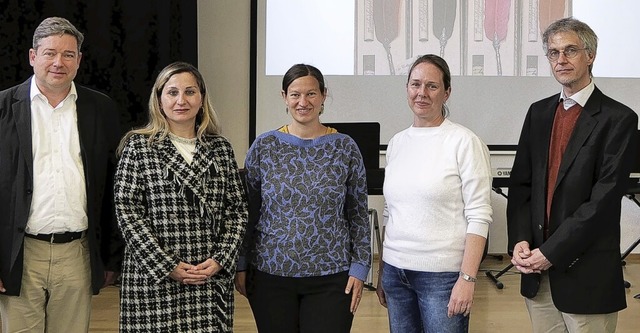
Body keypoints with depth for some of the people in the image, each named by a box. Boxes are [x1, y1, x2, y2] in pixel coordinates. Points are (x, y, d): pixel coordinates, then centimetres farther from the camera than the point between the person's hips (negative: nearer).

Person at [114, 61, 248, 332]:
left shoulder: (220, 148, 9)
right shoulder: (138, 146, 0)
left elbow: (237, 208, 8)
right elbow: (127, 211, -6)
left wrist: (221, 260, -6)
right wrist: (167, 266, -12)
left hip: (213, 278, 3)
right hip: (154, 279, -2)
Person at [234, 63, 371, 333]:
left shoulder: (345, 147, 0)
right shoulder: (264, 146, 1)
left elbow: (359, 214, 3)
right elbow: (248, 212, 6)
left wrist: (359, 267, -2)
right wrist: (241, 266, 4)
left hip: (331, 278, 0)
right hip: (270, 275, 1)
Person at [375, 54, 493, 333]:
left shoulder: (464, 142, -7)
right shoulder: (397, 143, 9)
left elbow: (479, 216, -11)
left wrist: (467, 278, -16)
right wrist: (381, 270, 14)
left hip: (442, 274, -5)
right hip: (395, 270, 5)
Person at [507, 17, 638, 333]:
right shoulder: (538, 112, 10)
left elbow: (604, 198, -14)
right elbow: (520, 184, 9)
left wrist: (552, 252, -15)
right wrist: (520, 240, -5)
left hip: (586, 271, -4)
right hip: (537, 270, 5)